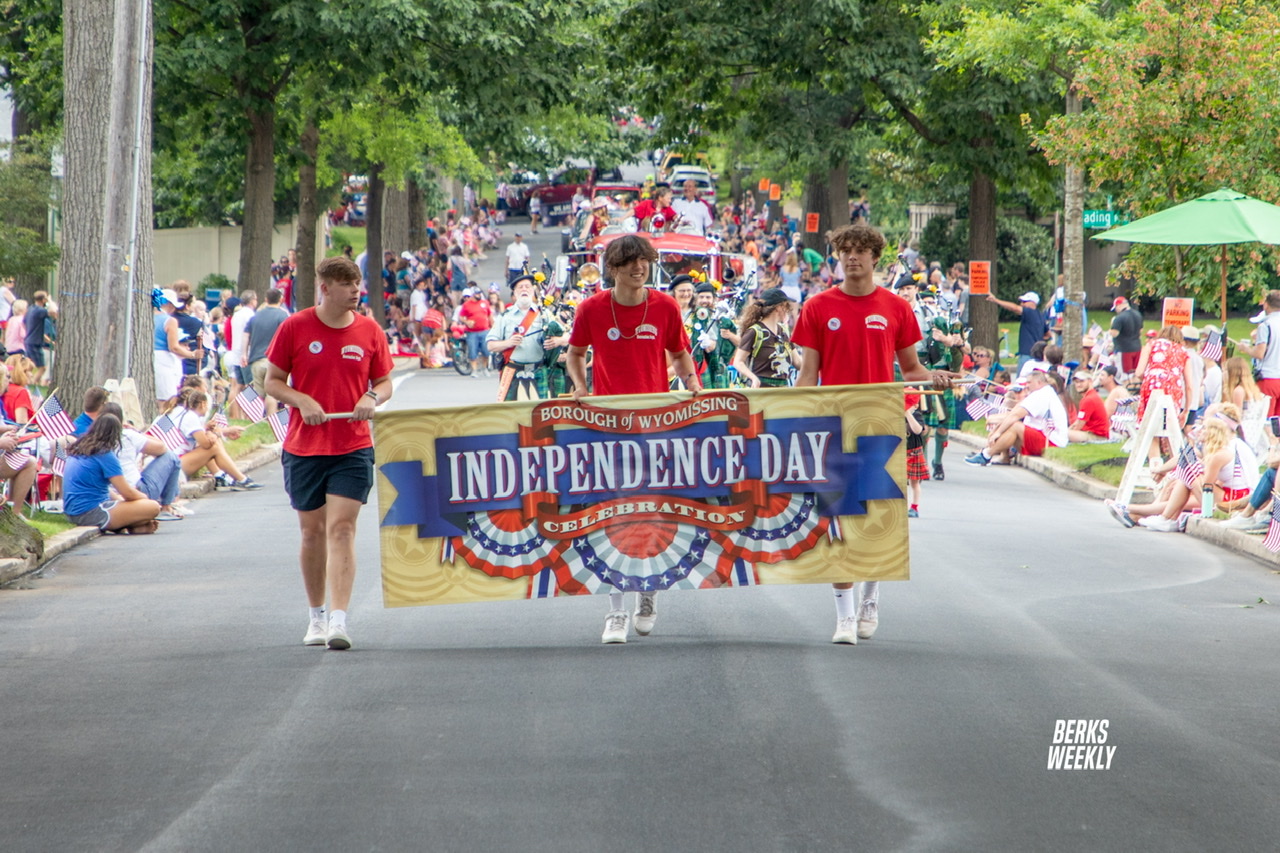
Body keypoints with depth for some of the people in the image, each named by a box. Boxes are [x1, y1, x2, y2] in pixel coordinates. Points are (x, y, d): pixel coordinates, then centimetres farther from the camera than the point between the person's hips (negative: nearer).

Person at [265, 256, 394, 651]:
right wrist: (302, 401, -15)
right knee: (312, 531, 9)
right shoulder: (295, 328, -1)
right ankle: (315, 617, 24)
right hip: (304, 448, 0)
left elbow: (384, 382, 12)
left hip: (353, 448, 0)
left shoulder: (370, 331, 3)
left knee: (341, 528, -12)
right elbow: (273, 381, 3)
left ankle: (338, 620, -18)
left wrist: (372, 399, -10)